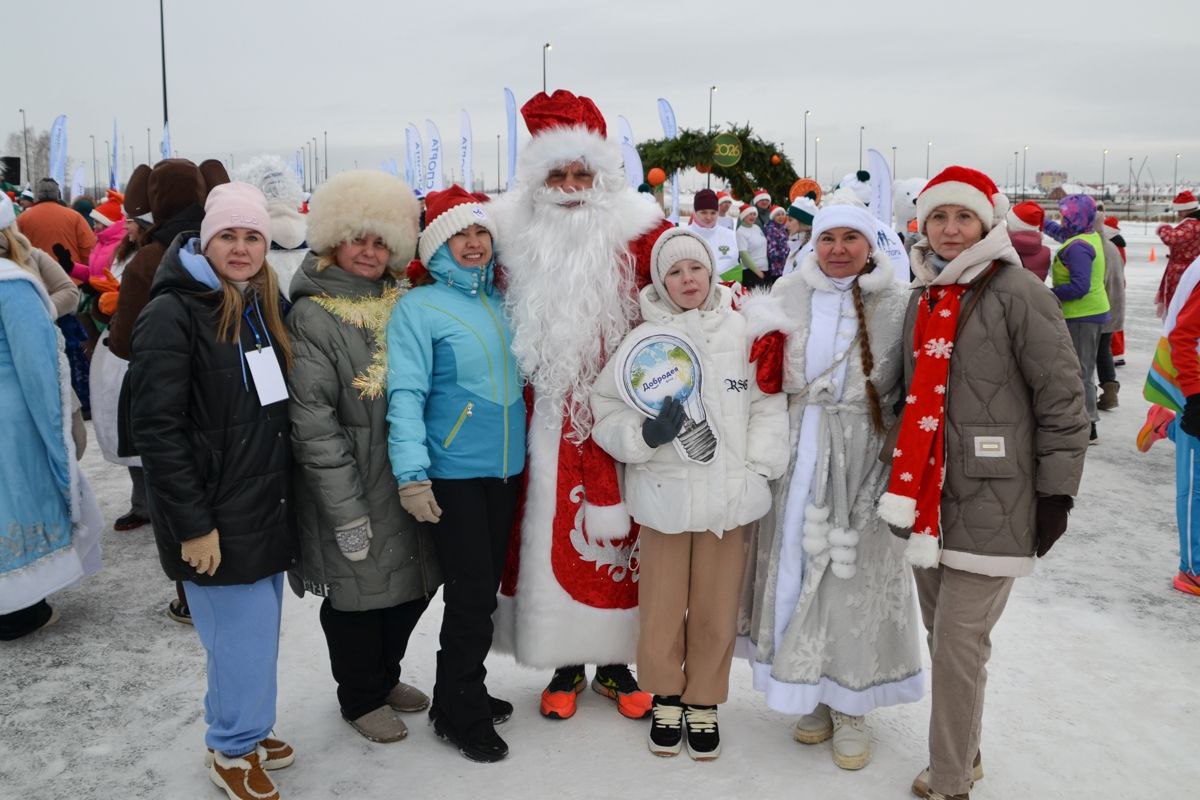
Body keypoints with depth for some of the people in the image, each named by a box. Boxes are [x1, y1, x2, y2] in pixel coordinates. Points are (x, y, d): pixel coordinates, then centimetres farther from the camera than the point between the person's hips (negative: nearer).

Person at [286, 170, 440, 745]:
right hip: (350, 487, -6)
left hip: (407, 477, 6)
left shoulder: (405, 304, 8)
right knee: (357, 591, 7)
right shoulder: (313, 316, -11)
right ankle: (361, 698, 32)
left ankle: (384, 675, 41)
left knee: (413, 581, 16)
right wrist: (346, 512, -18)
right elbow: (312, 422, -16)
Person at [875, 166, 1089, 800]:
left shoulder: (1018, 292, -10)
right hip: (928, 497, 7)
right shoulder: (923, 298, 13)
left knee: (958, 641, -4)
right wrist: (903, 476, 22)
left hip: (992, 502, -7)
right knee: (943, 634, 16)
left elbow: (1063, 397, -10)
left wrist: (1057, 490, -10)